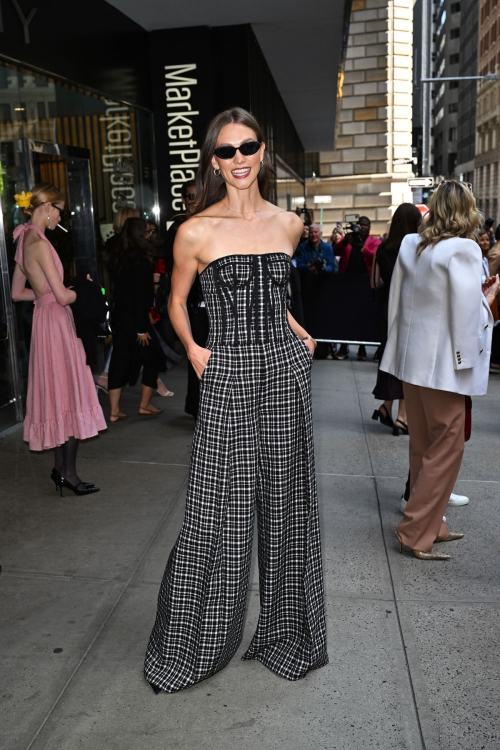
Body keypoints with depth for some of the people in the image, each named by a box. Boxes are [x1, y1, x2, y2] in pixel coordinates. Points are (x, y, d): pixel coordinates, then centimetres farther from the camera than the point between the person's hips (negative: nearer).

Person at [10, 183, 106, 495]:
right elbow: (62, 296, -19)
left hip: (45, 319, 9)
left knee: (56, 395, 14)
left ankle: (60, 468, 22)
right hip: (56, 322, -9)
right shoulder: (39, 242, -17)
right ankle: (69, 473, 6)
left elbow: (17, 292, 18)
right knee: (69, 395, -2)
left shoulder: (25, 239, 12)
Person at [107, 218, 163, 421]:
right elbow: (141, 295, -17)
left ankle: (114, 411, 10)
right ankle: (144, 405, 16)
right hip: (135, 318, -7)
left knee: (119, 361, 8)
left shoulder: (118, 258, 7)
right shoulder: (140, 260, -15)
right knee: (151, 359, 9)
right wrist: (142, 328, -16)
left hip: (118, 315, 7)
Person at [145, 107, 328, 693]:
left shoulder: (288, 224, 8)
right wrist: (192, 349, -3)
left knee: (285, 507, 11)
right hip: (228, 377, -3)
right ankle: (185, 649, 22)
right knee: (217, 517, 0)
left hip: (286, 370, 4)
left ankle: (285, 638, 31)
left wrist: (298, 334, 13)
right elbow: (177, 301, 9)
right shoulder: (196, 231, -4)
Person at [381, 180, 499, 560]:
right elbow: (468, 313, -19)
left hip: (410, 359, 8)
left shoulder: (410, 245, 5)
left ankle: (429, 524, 30)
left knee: (423, 448, 17)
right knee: (447, 450, 4)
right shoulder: (464, 250, -16)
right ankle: (416, 532, 8)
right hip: (443, 364, -7)